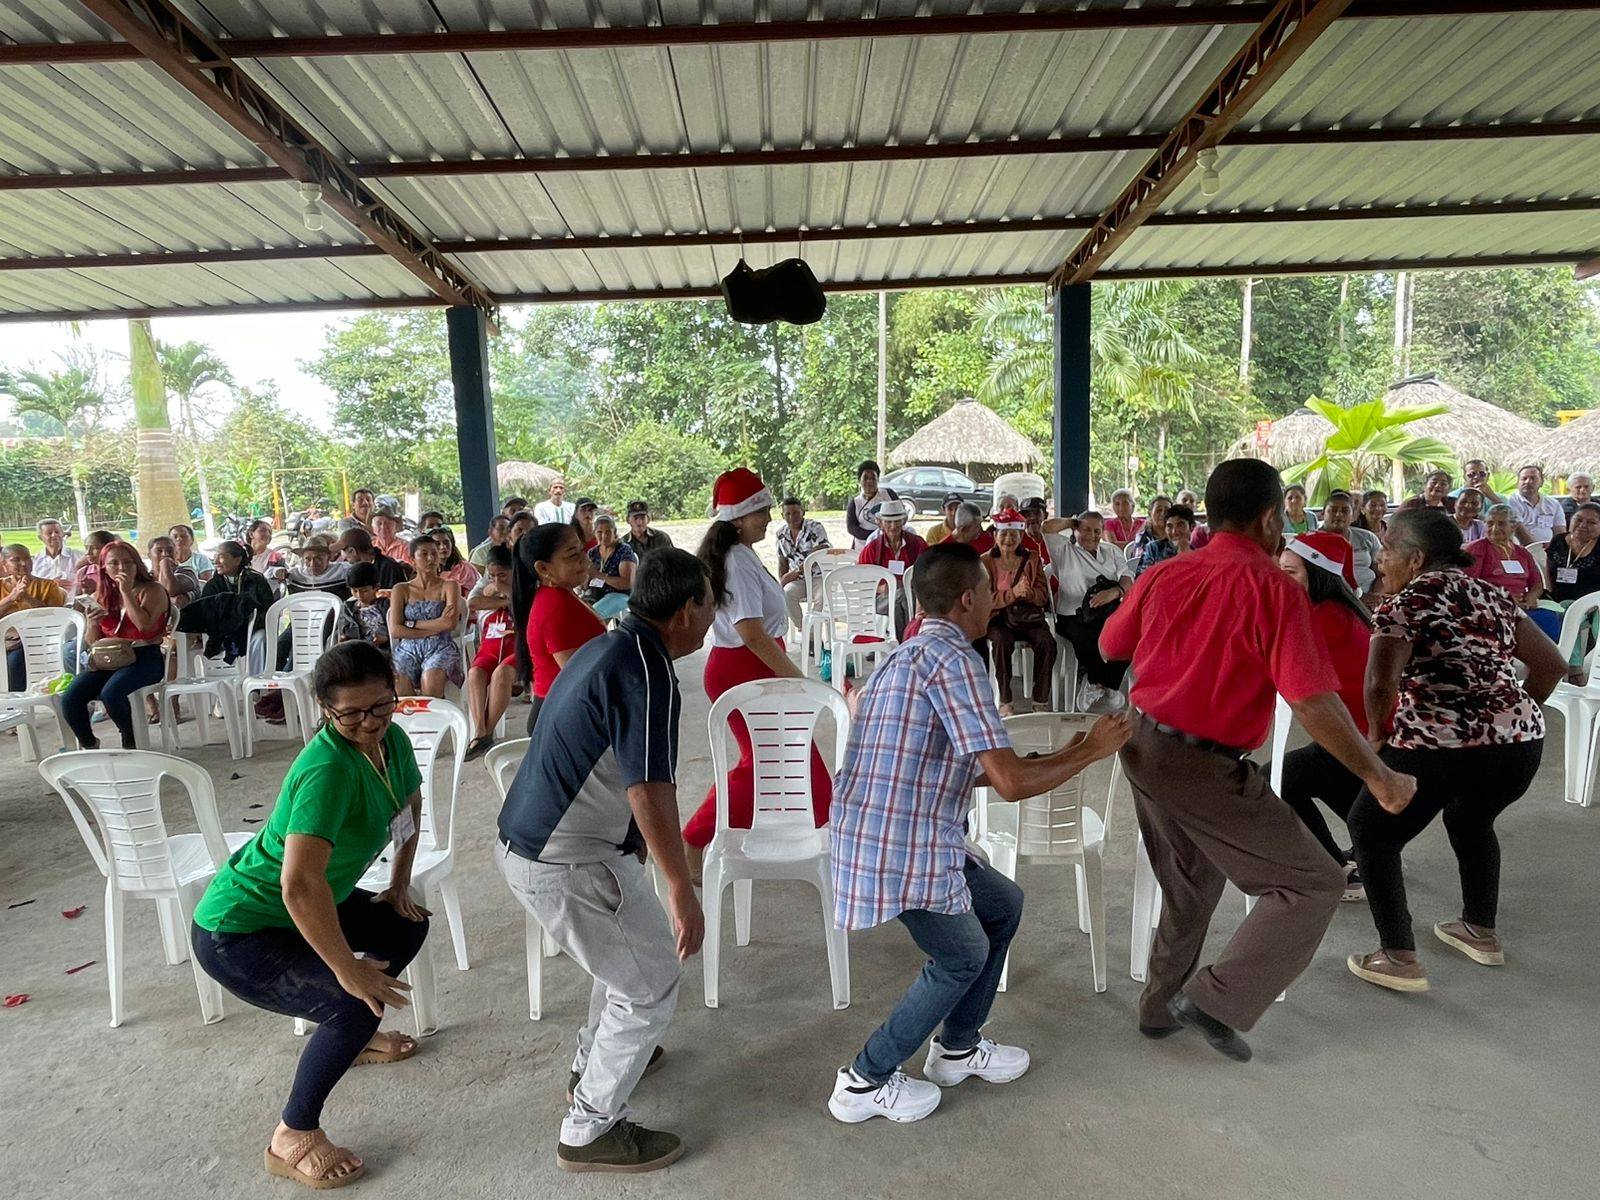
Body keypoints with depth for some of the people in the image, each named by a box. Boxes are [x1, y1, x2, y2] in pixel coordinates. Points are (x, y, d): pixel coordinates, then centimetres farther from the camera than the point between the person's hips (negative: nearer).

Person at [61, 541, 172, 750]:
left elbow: (145, 624, -19)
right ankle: (88, 745, 8)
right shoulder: (102, 596, 16)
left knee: (110, 693, -32)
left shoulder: (152, 590, 1)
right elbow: (91, 643, 18)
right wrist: (93, 623, -4)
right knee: (70, 699, -19)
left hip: (144, 657, -5)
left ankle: (130, 743, -5)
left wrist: (126, 592, -13)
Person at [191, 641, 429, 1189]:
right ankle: (293, 1139, 3)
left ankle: (349, 1036, 36)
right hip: (235, 934, -9)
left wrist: (399, 885, 11)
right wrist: (348, 969, -31)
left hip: (295, 910, 9)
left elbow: (410, 806, 13)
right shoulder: (328, 768, -34)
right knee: (355, 1004, -20)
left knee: (408, 925, 14)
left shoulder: (392, 740, -9)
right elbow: (300, 884, -42)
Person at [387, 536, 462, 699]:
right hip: (408, 648, 2)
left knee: (430, 681, -33)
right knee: (398, 683, -30)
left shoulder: (449, 586, 10)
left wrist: (411, 623, -2)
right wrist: (436, 627, -5)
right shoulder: (401, 589, 15)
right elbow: (395, 630, 2)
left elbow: (450, 624, -6)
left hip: (440, 648, -1)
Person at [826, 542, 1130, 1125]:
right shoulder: (953, 659, -17)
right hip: (902, 848, -9)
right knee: (964, 958, 11)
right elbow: (1010, 783, -21)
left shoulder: (909, 655, 15)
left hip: (879, 834, 9)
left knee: (1003, 905, 22)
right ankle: (866, 1081, 21)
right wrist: (1090, 751, -4)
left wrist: (1063, 755, 24)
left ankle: (957, 1047, 37)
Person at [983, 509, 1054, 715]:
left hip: (1029, 615, 2)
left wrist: (1029, 593, -21)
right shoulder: (985, 562, 2)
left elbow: (1043, 596, 3)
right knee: (1002, 641, -34)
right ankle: (1004, 702, -24)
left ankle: (1040, 700, -16)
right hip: (998, 617, -2)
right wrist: (1012, 593, -24)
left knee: (1047, 642, -27)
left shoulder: (1032, 559, 10)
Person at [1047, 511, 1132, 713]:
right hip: (1073, 617, -3)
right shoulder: (1065, 549, 13)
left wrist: (1115, 591, -18)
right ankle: (1099, 685, -5)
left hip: (1109, 615, 3)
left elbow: (1128, 578, 5)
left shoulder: (1112, 551, 22)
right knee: (1089, 641, -36)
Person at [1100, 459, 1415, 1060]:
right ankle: (1219, 1000, 4)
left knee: (1190, 879, 27)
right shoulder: (1275, 589, -16)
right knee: (1313, 883, 7)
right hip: (1205, 765, -7)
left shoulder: (1164, 575, 2)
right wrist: (1379, 777, -9)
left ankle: (1162, 1006, 39)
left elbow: (1109, 647, 15)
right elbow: (1312, 703, -20)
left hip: (1143, 745, 8)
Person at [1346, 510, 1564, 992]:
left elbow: (1380, 685, -19)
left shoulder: (1404, 603, -5)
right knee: (1471, 821, 35)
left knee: (1372, 834, 12)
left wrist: (1377, 736, -2)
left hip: (1439, 747, -7)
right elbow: (1552, 664, 19)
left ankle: (1399, 959, 11)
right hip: (1521, 744, 8)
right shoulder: (1492, 595, 16)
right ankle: (1481, 933, 46)